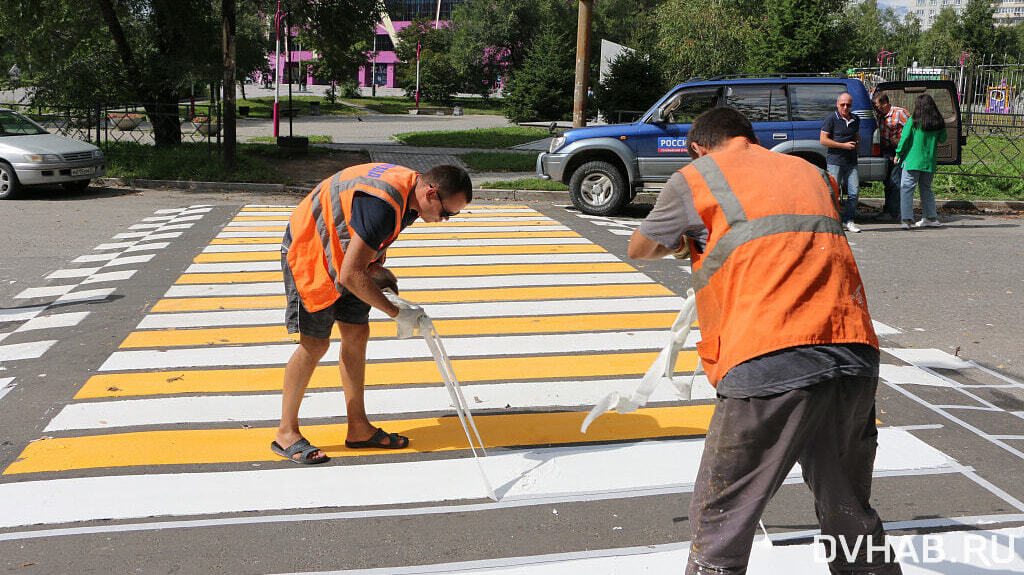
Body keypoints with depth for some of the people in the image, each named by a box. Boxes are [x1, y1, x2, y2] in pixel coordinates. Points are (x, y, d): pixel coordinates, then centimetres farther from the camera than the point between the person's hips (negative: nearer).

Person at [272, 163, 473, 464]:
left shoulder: (408, 193, -5)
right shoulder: (383, 205, -36)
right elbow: (350, 275, -35)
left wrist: (377, 268, 0)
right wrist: (397, 313, -28)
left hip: (343, 254, 9)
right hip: (309, 252, -9)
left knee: (357, 333, 6)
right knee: (315, 343, -7)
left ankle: (359, 428, 14)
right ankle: (286, 434, 6)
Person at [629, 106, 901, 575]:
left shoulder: (696, 178, 11)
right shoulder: (811, 173, 26)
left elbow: (640, 249, 24)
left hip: (768, 364, -5)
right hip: (855, 356, 6)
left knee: (720, 521, 6)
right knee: (850, 516, 21)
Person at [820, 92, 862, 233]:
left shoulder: (855, 119, 15)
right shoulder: (831, 119, -4)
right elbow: (823, 140, -10)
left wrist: (856, 145, 9)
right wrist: (844, 145, -13)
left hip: (851, 162, 5)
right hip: (835, 161, -5)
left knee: (854, 192, -1)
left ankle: (848, 220, 8)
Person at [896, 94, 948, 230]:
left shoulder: (913, 120, -7)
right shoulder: (939, 123, 4)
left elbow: (904, 138, -7)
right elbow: (942, 139, 14)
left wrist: (898, 154, 2)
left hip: (912, 159, -5)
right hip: (930, 161, 5)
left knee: (906, 188, -4)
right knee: (926, 188, 18)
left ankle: (906, 219, -15)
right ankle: (931, 218, 21)